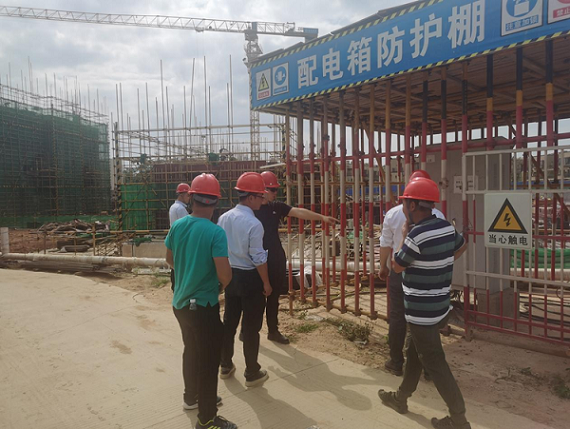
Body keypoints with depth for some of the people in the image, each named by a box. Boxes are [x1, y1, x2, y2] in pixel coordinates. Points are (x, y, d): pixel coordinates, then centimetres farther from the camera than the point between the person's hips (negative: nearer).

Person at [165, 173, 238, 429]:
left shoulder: (177, 226, -3)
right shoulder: (215, 232, -23)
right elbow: (225, 275, -24)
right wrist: (222, 285, -2)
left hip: (180, 303, 7)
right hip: (204, 306, -7)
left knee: (191, 351, 26)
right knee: (208, 361, 8)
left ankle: (191, 396, 46)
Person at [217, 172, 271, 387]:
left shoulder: (224, 218, 2)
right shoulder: (254, 224, -20)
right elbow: (258, 258, -18)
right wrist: (266, 282, -7)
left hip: (230, 276, 7)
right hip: (250, 278, -7)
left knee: (229, 321, 19)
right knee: (251, 326, 6)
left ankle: (225, 366, 34)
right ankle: (252, 373, 19)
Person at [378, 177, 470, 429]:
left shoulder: (416, 234, -24)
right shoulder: (446, 227, 2)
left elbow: (397, 266, -11)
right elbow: (462, 246, 23)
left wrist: (404, 235, -2)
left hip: (422, 312, -9)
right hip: (440, 306, 9)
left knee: (434, 363, 5)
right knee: (413, 352, 21)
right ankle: (401, 398, 38)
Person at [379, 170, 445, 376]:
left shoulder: (393, 213, -8)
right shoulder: (437, 215, -9)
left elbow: (385, 244, 0)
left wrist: (383, 267, 15)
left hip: (399, 272, 0)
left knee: (397, 317, 10)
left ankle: (396, 363, 21)